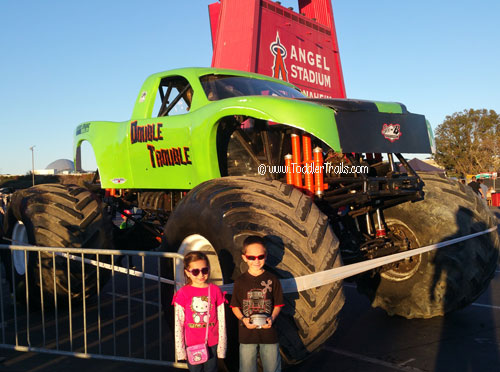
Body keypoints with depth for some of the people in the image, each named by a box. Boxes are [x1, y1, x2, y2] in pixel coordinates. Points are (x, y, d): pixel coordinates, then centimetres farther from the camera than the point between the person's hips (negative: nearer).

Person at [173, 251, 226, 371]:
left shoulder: (215, 290, -4)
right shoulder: (183, 293, -7)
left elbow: (221, 321, 1)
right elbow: (178, 323, -2)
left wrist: (221, 346, 2)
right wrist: (180, 349, 0)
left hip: (212, 345, 1)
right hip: (192, 345, -1)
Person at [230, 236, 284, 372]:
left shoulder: (272, 280, -2)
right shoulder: (240, 281, -2)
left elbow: (278, 304, 2)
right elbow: (235, 306, 2)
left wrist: (272, 318, -15)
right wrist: (243, 318, -15)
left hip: (268, 332, 0)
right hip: (247, 334, 0)